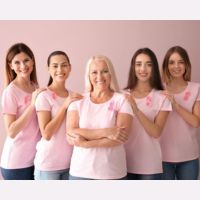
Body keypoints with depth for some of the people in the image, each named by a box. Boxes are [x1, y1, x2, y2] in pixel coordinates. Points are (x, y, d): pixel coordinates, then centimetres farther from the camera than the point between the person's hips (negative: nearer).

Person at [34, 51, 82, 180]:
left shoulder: (73, 96, 5)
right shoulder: (44, 96, -13)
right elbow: (46, 133, -19)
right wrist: (65, 106, -19)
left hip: (70, 163, 6)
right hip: (48, 164, -5)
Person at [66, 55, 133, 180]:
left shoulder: (122, 100, -3)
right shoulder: (78, 100, 1)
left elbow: (120, 138, -12)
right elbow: (71, 133, -10)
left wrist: (86, 143, -16)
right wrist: (105, 132, -19)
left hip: (112, 173, -1)